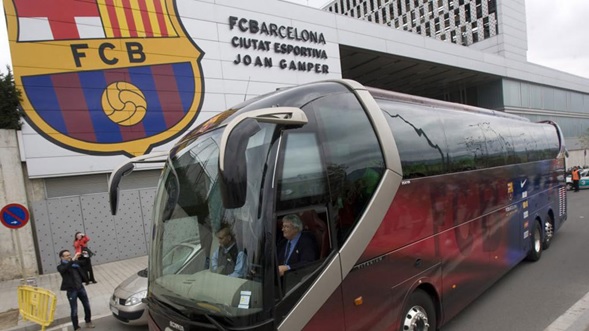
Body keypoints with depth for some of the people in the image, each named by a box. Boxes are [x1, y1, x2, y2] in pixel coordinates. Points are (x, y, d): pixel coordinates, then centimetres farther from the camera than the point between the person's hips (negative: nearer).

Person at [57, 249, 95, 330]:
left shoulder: (75, 262, 6)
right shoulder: (61, 267, -9)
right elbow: (65, 268, -32)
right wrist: (73, 259, -40)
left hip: (80, 287, 5)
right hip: (71, 290, -5)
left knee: (87, 305, 15)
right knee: (74, 310, 5)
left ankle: (88, 321, 34)